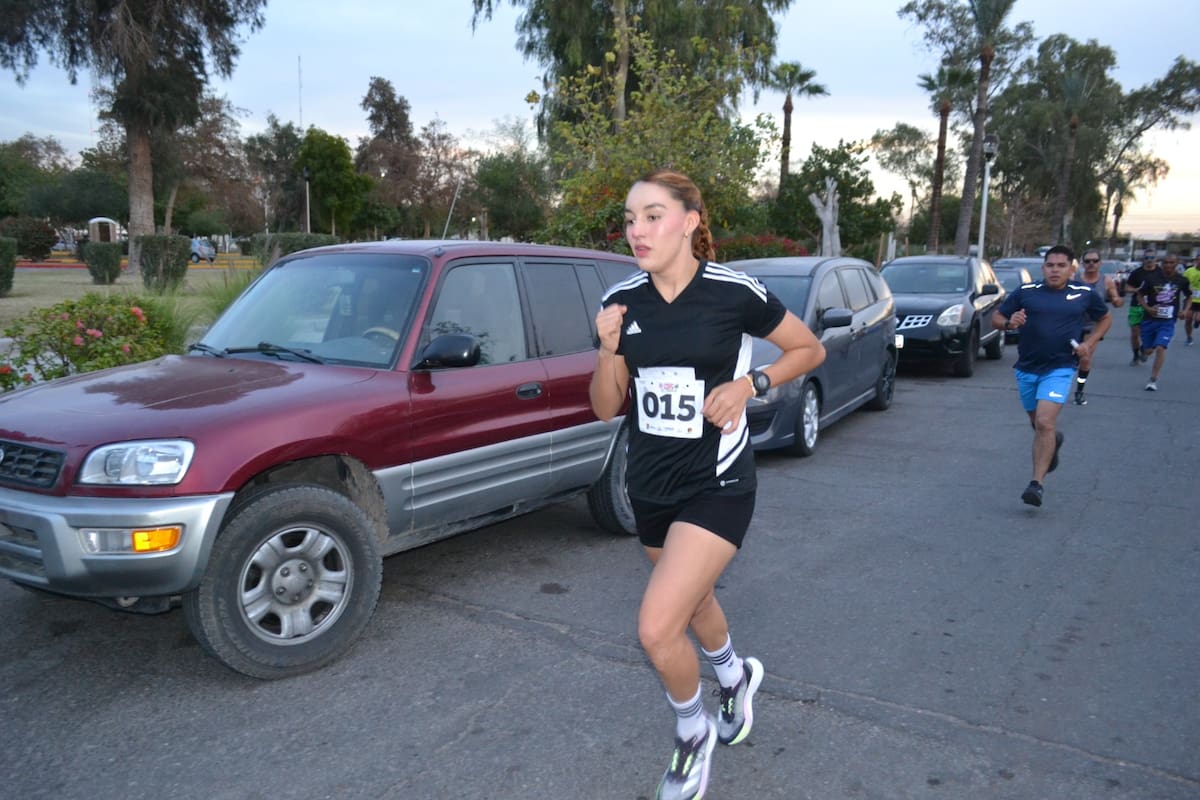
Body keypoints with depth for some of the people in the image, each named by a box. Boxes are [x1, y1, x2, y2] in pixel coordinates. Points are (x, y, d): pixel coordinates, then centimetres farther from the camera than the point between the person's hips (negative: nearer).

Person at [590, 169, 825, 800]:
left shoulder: (734, 292, -15)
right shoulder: (621, 301, -3)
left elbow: (810, 350, 0)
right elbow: (606, 409, 1)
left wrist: (750, 383, -15)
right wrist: (608, 351, -16)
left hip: (716, 485, -5)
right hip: (649, 485, 5)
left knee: (657, 628, -14)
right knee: (694, 601, 25)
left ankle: (694, 735, 18)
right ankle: (736, 677, 58)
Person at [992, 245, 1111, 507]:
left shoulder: (1084, 294, 2)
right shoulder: (1025, 292, 0)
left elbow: (1105, 319, 18)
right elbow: (996, 317, 5)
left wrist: (1089, 343, 2)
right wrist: (1009, 323, -18)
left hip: (1059, 369, -3)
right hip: (1026, 369, 3)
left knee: (1045, 422, -19)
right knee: (1037, 424, 18)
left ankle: (1037, 483, -16)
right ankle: (1053, 441, 54)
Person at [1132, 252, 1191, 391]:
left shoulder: (1182, 280, -2)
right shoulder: (1151, 277, -8)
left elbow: (1189, 296, 16)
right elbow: (1140, 295, 2)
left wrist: (1185, 310, 1)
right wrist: (1147, 308, -15)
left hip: (1168, 321, 0)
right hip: (1150, 318, 0)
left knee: (1160, 348, -16)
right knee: (1147, 351, 8)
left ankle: (1153, 380, -8)